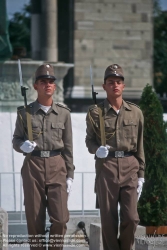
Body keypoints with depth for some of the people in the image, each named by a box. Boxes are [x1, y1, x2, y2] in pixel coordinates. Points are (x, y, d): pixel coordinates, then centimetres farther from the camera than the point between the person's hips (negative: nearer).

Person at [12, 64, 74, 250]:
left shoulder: (63, 113, 7)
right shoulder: (25, 112, 4)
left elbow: (68, 146, 8)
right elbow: (16, 140, 9)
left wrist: (69, 175, 5)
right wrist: (22, 146, -15)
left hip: (57, 167, 0)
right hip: (33, 166, 0)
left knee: (60, 217, -7)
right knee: (34, 218, 1)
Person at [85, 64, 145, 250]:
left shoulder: (135, 112, 9)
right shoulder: (95, 112, 3)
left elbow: (139, 146, 11)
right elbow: (89, 140, 10)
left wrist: (141, 175, 9)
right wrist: (97, 150, -13)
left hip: (130, 166, 1)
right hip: (106, 166, -1)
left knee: (131, 217, -4)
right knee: (108, 219, 2)